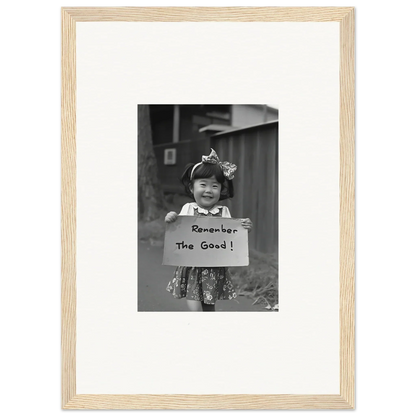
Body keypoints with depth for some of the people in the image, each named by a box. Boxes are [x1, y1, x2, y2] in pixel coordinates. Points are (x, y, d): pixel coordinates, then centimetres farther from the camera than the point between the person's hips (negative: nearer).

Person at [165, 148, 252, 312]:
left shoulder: (223, 212, -1)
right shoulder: (188, 209, -2)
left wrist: (244, 229, -15)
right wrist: (170, 221, -17)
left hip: (215, 270, 1)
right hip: (191, 269, -1)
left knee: (209, 307, 11)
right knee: (195, 308, -8)